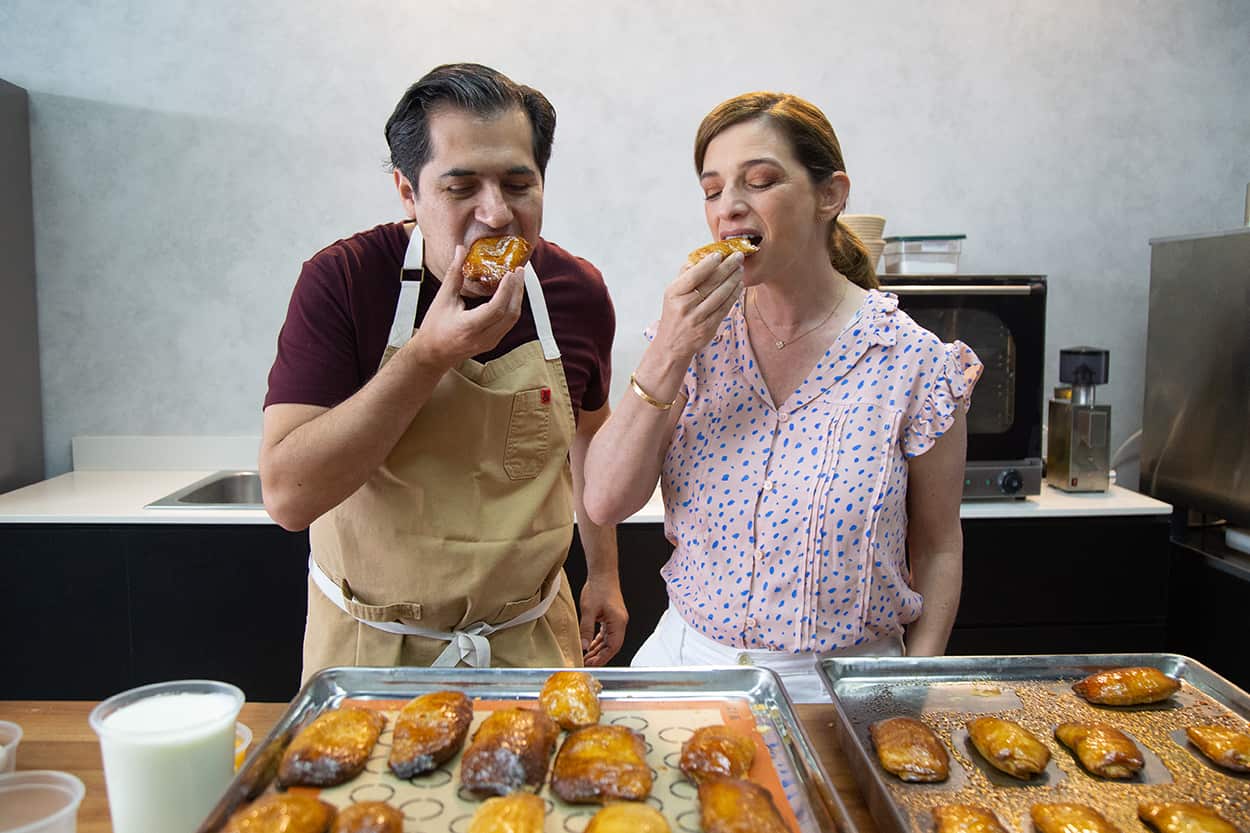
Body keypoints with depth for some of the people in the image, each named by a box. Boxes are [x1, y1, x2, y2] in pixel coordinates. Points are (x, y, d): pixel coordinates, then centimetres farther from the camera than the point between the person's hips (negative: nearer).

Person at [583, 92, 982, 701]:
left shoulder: (913, 363, -9)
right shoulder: (697, 333, -2)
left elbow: (937, 547, 2)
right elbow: (605, 502, -10)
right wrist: (667, 355, -19)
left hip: (841, 682, -1)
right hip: (688, 656, 2)